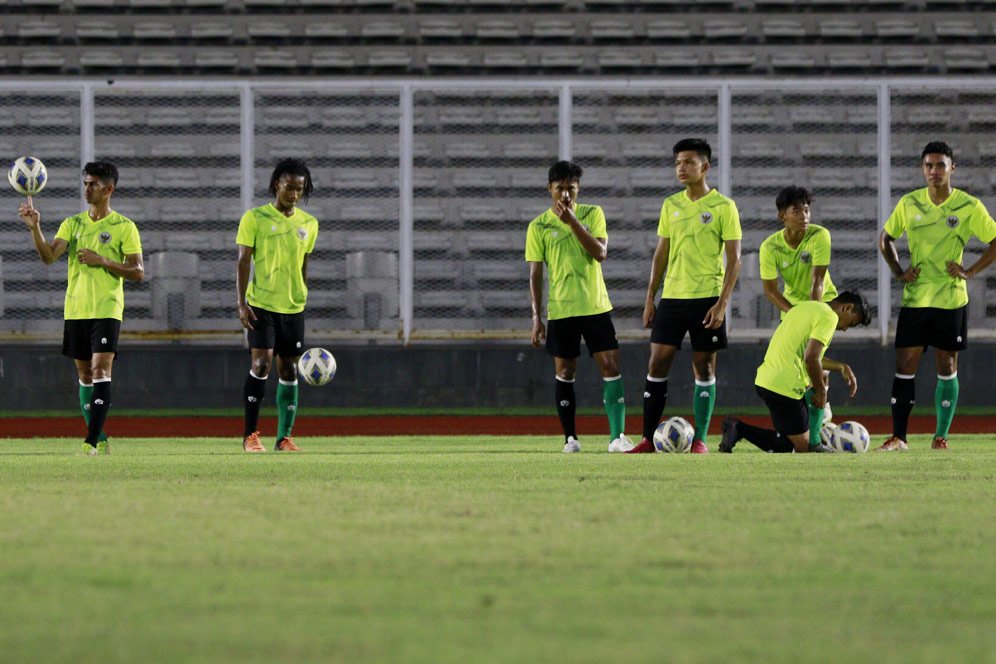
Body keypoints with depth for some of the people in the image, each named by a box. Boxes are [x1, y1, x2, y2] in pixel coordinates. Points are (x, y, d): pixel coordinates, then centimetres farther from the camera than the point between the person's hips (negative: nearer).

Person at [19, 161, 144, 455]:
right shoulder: (72, 224, 10)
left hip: (107, 310, -5)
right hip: (75, 309, 5)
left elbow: (138, 272, -3)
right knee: (85, 374, 8)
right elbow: (49, 256, -4)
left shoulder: (124, 227, -1)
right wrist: (35, 228, -20)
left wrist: (102, 261, -14)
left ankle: (92, 440, -20)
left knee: (101, 370, -15)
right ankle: (100, 439, 17)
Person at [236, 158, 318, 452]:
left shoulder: (308, 224, 10)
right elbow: (243, 262, -5)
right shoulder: (255, 218, -3)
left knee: (289, 371, 5)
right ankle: (250, 434, -8)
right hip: (261, 306, -4)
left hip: (293, 308, 4)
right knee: (261, 364, -15)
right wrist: (242, 304, -12)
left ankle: (284, 437, 11)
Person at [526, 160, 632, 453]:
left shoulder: (593, 214, 3)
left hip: (596, 306, 1)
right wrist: (536, 317, -6)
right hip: (560, 309, -1)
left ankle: (617, 436, -9)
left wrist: (573, 222, -18)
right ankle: (570, 438, 12)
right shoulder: (539, 226, 0)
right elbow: (535, 274, 0)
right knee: (564, 373, 3)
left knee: (611, 366, -7)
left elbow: (601, 253, -10)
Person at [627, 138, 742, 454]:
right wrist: (650, 298, 9)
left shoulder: (723, 207, -3)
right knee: (657, 364, -2)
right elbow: (661, 254, 15)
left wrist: (722, 303, -14)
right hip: (672, 296, 4)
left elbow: (734, 258, -5)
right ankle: (648, 439, 2)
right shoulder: (671, 205, 10)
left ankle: (699, 440, 6)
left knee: (704, 366, 0)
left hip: (707, 298, -4)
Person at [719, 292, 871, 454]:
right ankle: (739, 429, -11)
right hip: (784, 386, -9)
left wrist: (842, 367, 30)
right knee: (801, 447, -2)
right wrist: (821, 390, -6)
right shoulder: (829, 317, -9)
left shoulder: (807, 307, 20)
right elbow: (810, 358, -19)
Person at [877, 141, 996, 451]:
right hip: (915, 297, 2)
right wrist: (898, 271, 3)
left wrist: (970, 272, -7)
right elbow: (886, 238, 17)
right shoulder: (909, 204, 3)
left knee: (947, 368, 4)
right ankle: (898, 437, -1)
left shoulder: (969, 207, -4)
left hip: (951, 298, -2)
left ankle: (941, 437, 12)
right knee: (904, 366, -4)